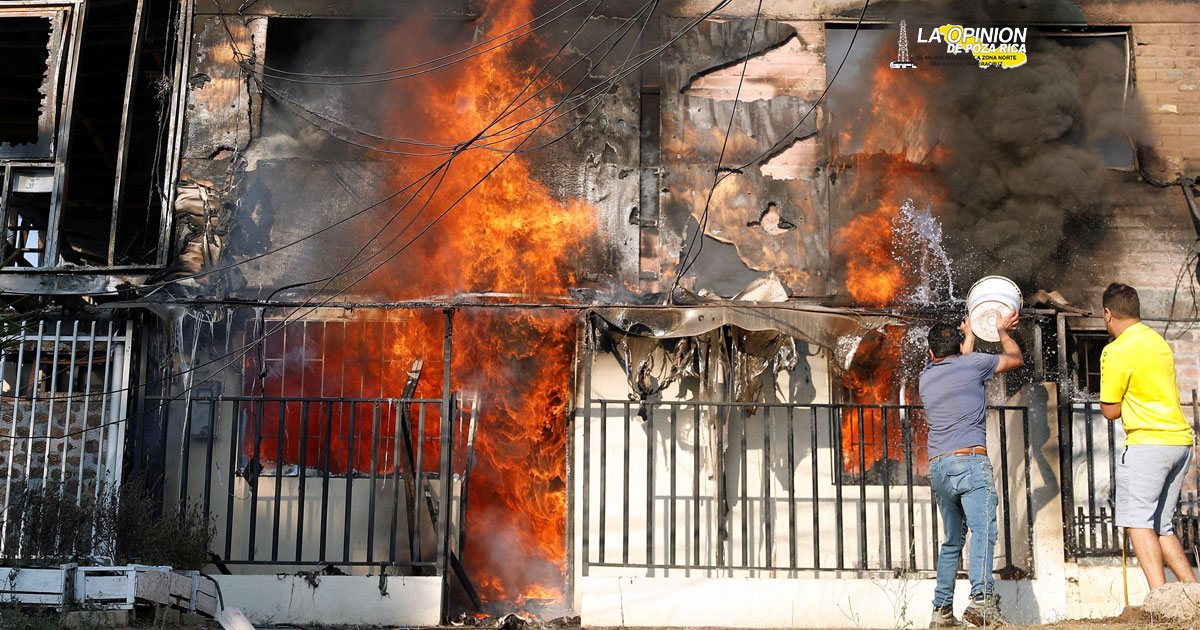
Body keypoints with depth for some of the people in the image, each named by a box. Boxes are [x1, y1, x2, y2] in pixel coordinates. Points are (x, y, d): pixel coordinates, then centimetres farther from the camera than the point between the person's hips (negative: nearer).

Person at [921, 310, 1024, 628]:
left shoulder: (925, 378, 18)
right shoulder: (972, 363, 5)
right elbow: (1016, 359, 21)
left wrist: (970, 336, 53)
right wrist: (1003, 331, 38)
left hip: (938, 467, 5)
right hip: (971, 461, -5)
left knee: (952, 541, 14)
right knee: (983, 530, -17)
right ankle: (982, 597, -35)